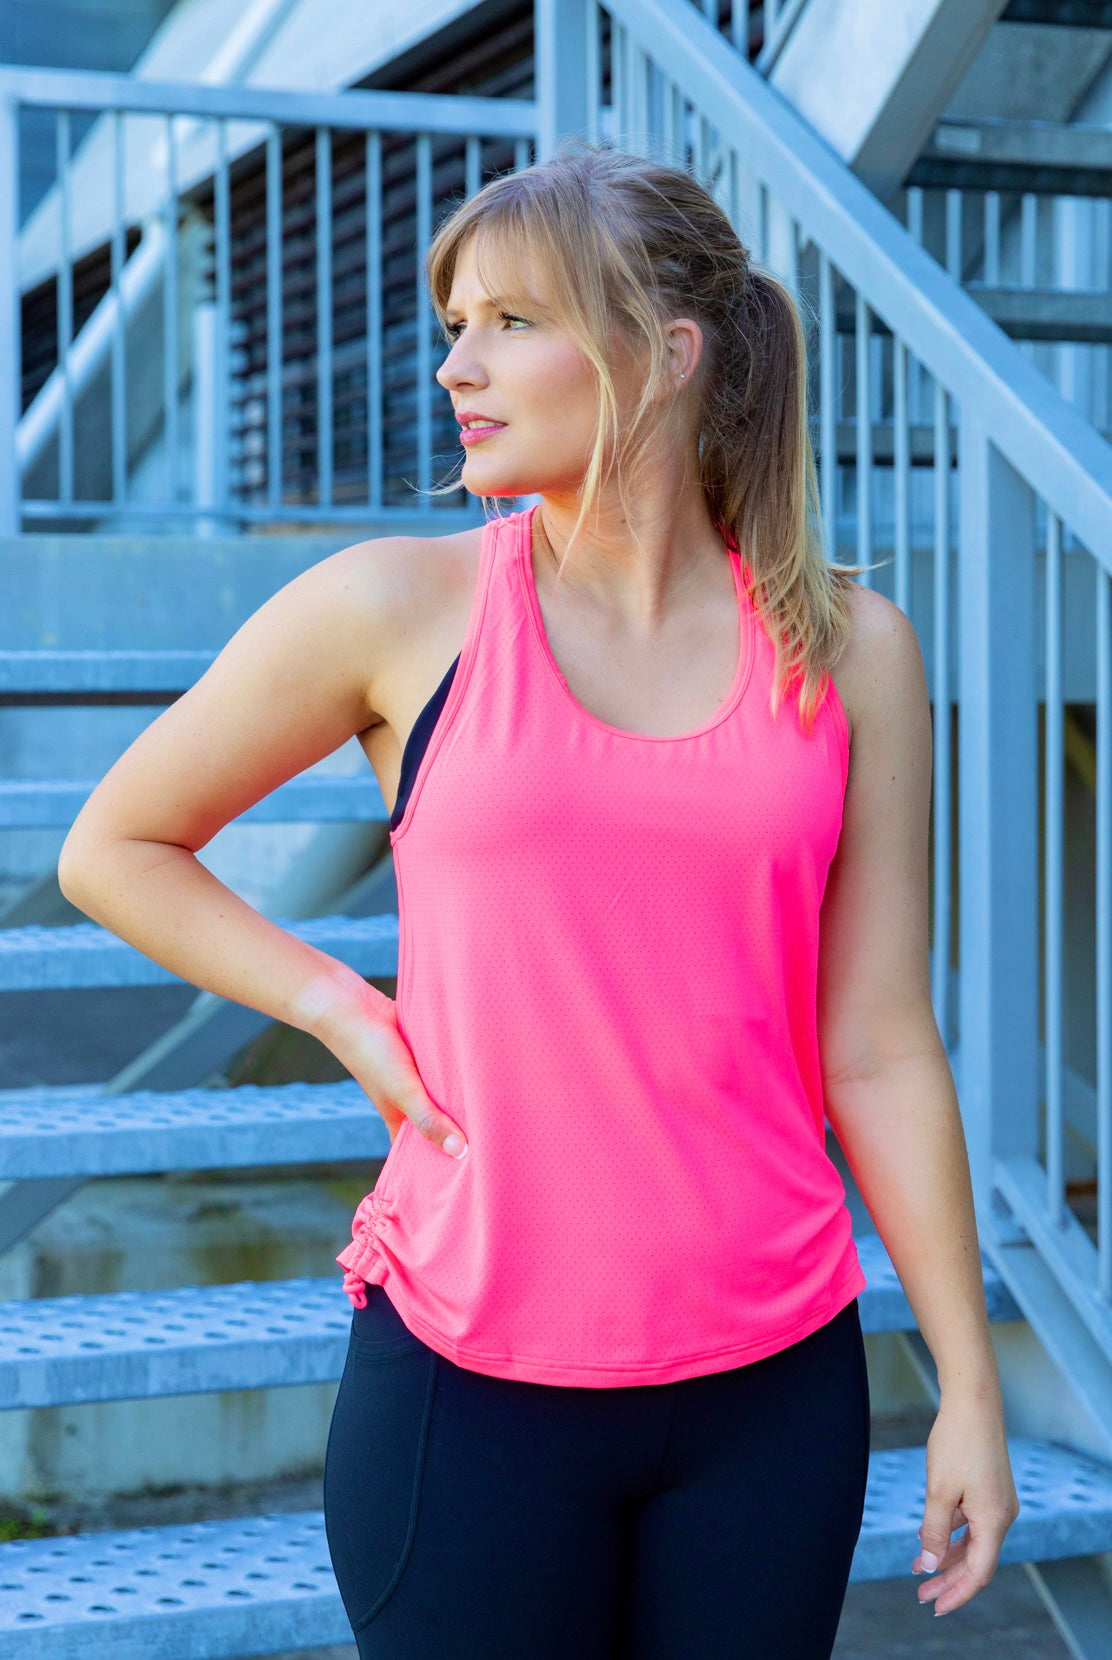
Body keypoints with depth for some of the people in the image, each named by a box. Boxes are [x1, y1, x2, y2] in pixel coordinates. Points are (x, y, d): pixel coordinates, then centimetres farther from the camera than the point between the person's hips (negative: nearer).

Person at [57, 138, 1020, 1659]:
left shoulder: (848, 651, 1)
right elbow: (114, 849, 8)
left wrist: (971, 1387, 4)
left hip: (775, 1388, 2)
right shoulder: (400, 610, -3)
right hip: (472, 1382, -1)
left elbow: (879, 1052, 4)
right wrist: (350, 1015, -3)